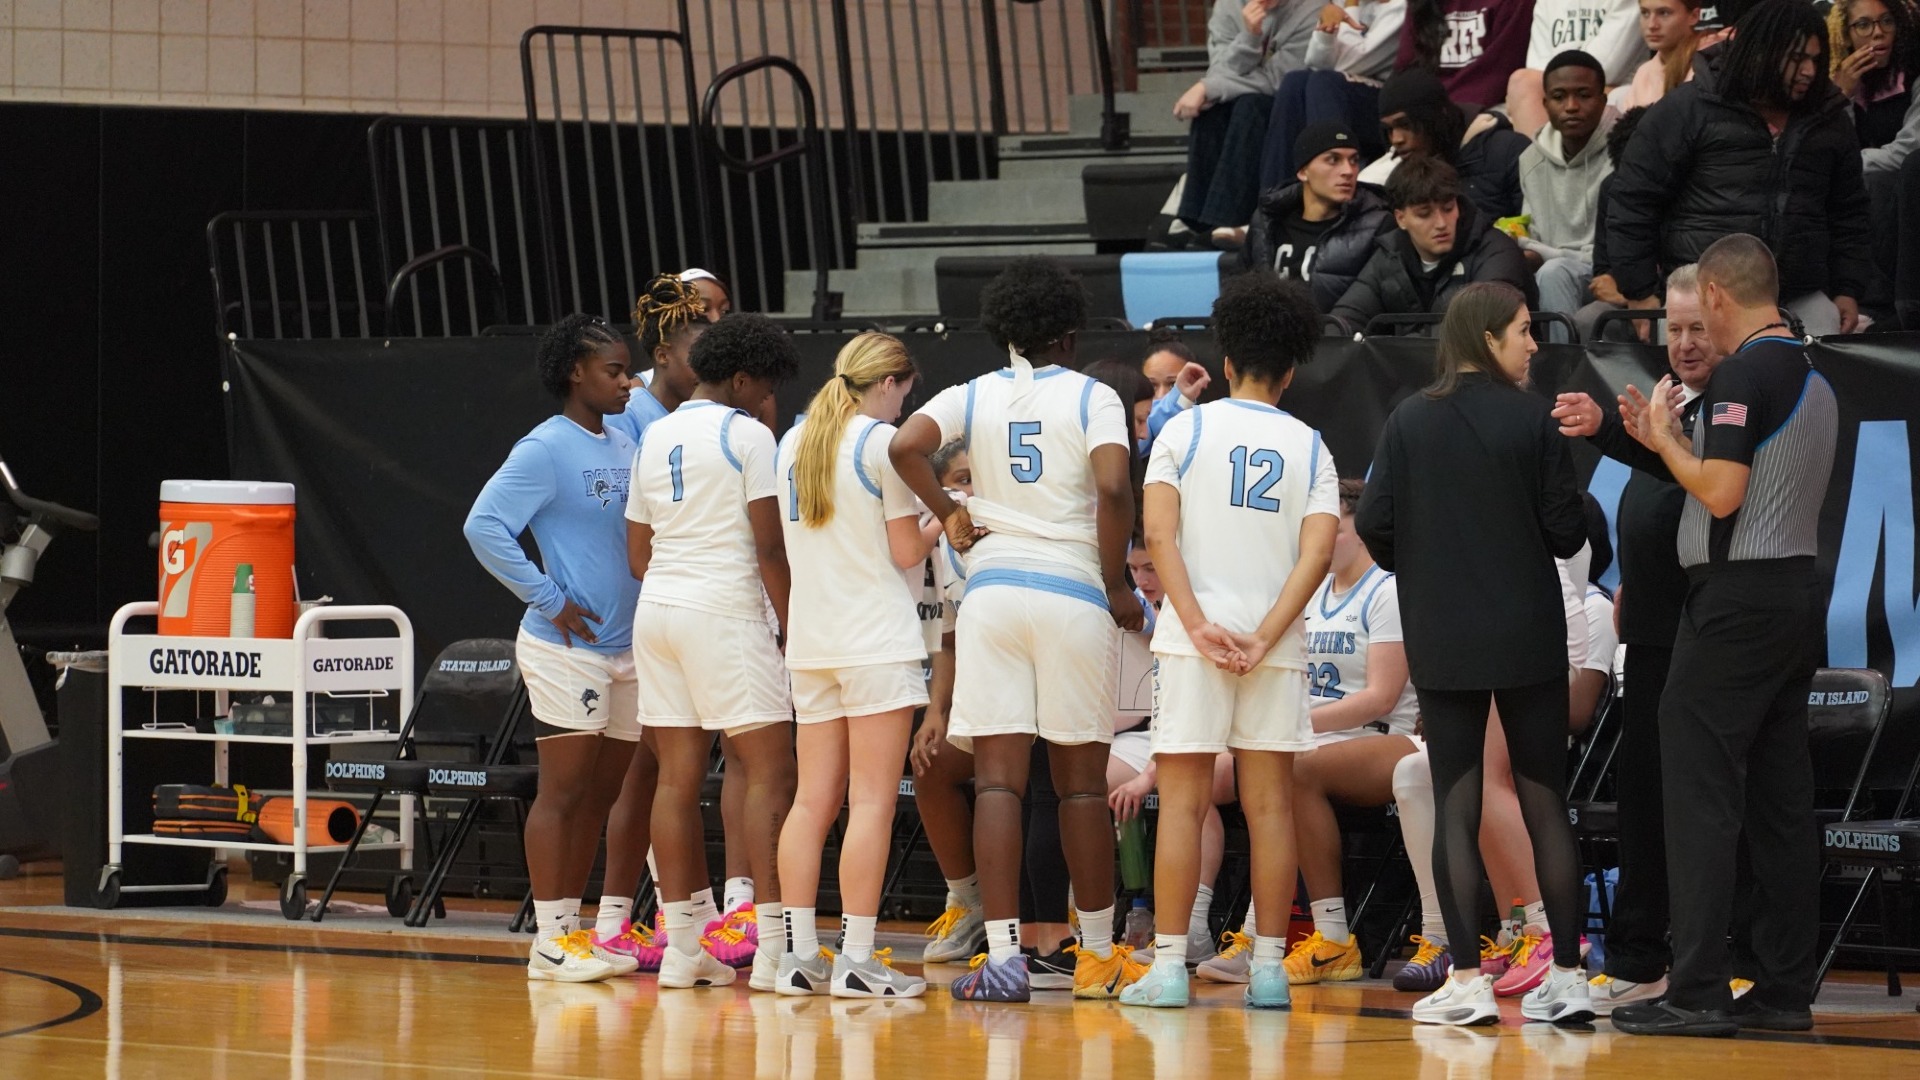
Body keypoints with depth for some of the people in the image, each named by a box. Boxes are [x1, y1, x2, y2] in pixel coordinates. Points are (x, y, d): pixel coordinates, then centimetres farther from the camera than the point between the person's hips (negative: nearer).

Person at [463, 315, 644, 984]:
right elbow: (484, 527, -17)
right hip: (568, 648, -8)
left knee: (604, 795, 10)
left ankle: (571, 928, 17)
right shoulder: (546, 450, -9)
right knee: (563, 791, -5)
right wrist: (551, 600, -16)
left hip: (628, 650, 8)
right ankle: (550, 944, -2)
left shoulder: (625, 448, 13)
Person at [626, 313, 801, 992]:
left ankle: (681, 948, 7)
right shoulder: (746, 435, -6)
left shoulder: (654, 439, 15)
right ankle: (772, 947, -12)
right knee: (770, 775, -5)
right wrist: (793, 624, -4)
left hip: (657, 607, 7)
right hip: (725, 612, -7)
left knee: (678, 779, 7)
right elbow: (769, 547, -11)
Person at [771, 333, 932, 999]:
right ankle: (856, 959, -9)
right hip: (878, 638, -7)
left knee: (813, 800, 8)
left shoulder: (791, 443, 12)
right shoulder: (881, 441, -8)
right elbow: (906, 551, -6)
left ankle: (799, 955, 6)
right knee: (872, 800, -6)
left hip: (810, 642, 7)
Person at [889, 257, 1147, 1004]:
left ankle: (1003, 956, -9)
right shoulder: (1091, 398, 0)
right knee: (1082, 780, 8)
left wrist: (947, 513, 3)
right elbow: (1113, 489, -15)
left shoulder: (973, 397, 7)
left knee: (997, 779, -1)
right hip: (1072, 593, -1)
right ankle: (1099, 954, 15)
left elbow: (905, 446, -12)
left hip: (991, 589, 2)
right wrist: (1118, 585, -4)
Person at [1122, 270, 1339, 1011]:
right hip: (1275, 644, 1)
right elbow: (1317, 553, -5)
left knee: (1183, 801, 0)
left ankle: (1169, 966, -2)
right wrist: (1264, 638, -8)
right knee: (1269, 804, 5)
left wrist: (1198, 624, -11)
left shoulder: (1185, 430, 2)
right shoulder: (1309, 447, 7)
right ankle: (1269, 969, 6)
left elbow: (1159, 533, -9)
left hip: (1195, 639, -1)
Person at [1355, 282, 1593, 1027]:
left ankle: (1468, 980, -1)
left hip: (1443, 639, 1)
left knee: (1456, 809, 3)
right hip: (1529, 636, -1)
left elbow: (1374, 524, -4)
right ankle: (1568, 975, 5)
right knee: (1545, 804, 6)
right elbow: (1567, 532, -7)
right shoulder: (1533, 420, -7)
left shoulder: (1410, 422, -2)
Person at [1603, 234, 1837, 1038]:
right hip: (1798, 590, 9)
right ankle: (1785, 992, 11)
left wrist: (1664, 436, -3)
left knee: (1701, 792, -8)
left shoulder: (1743, 373, -13)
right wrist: (1666, 442, 20)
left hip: (1738, 598, -9)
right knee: (1782, 800, 9)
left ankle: (1697, 992, -11)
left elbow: (1722, 492, -19)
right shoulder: (1815, 379, 15)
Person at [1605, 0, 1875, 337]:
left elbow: (1850, 215, 20)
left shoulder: (1828, 121, 13)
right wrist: (1640, 293, -5)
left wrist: (1849, 291, 10)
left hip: (1803, 304, 4)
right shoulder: (1688, 110, -3)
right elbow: (1633, 202, -2)